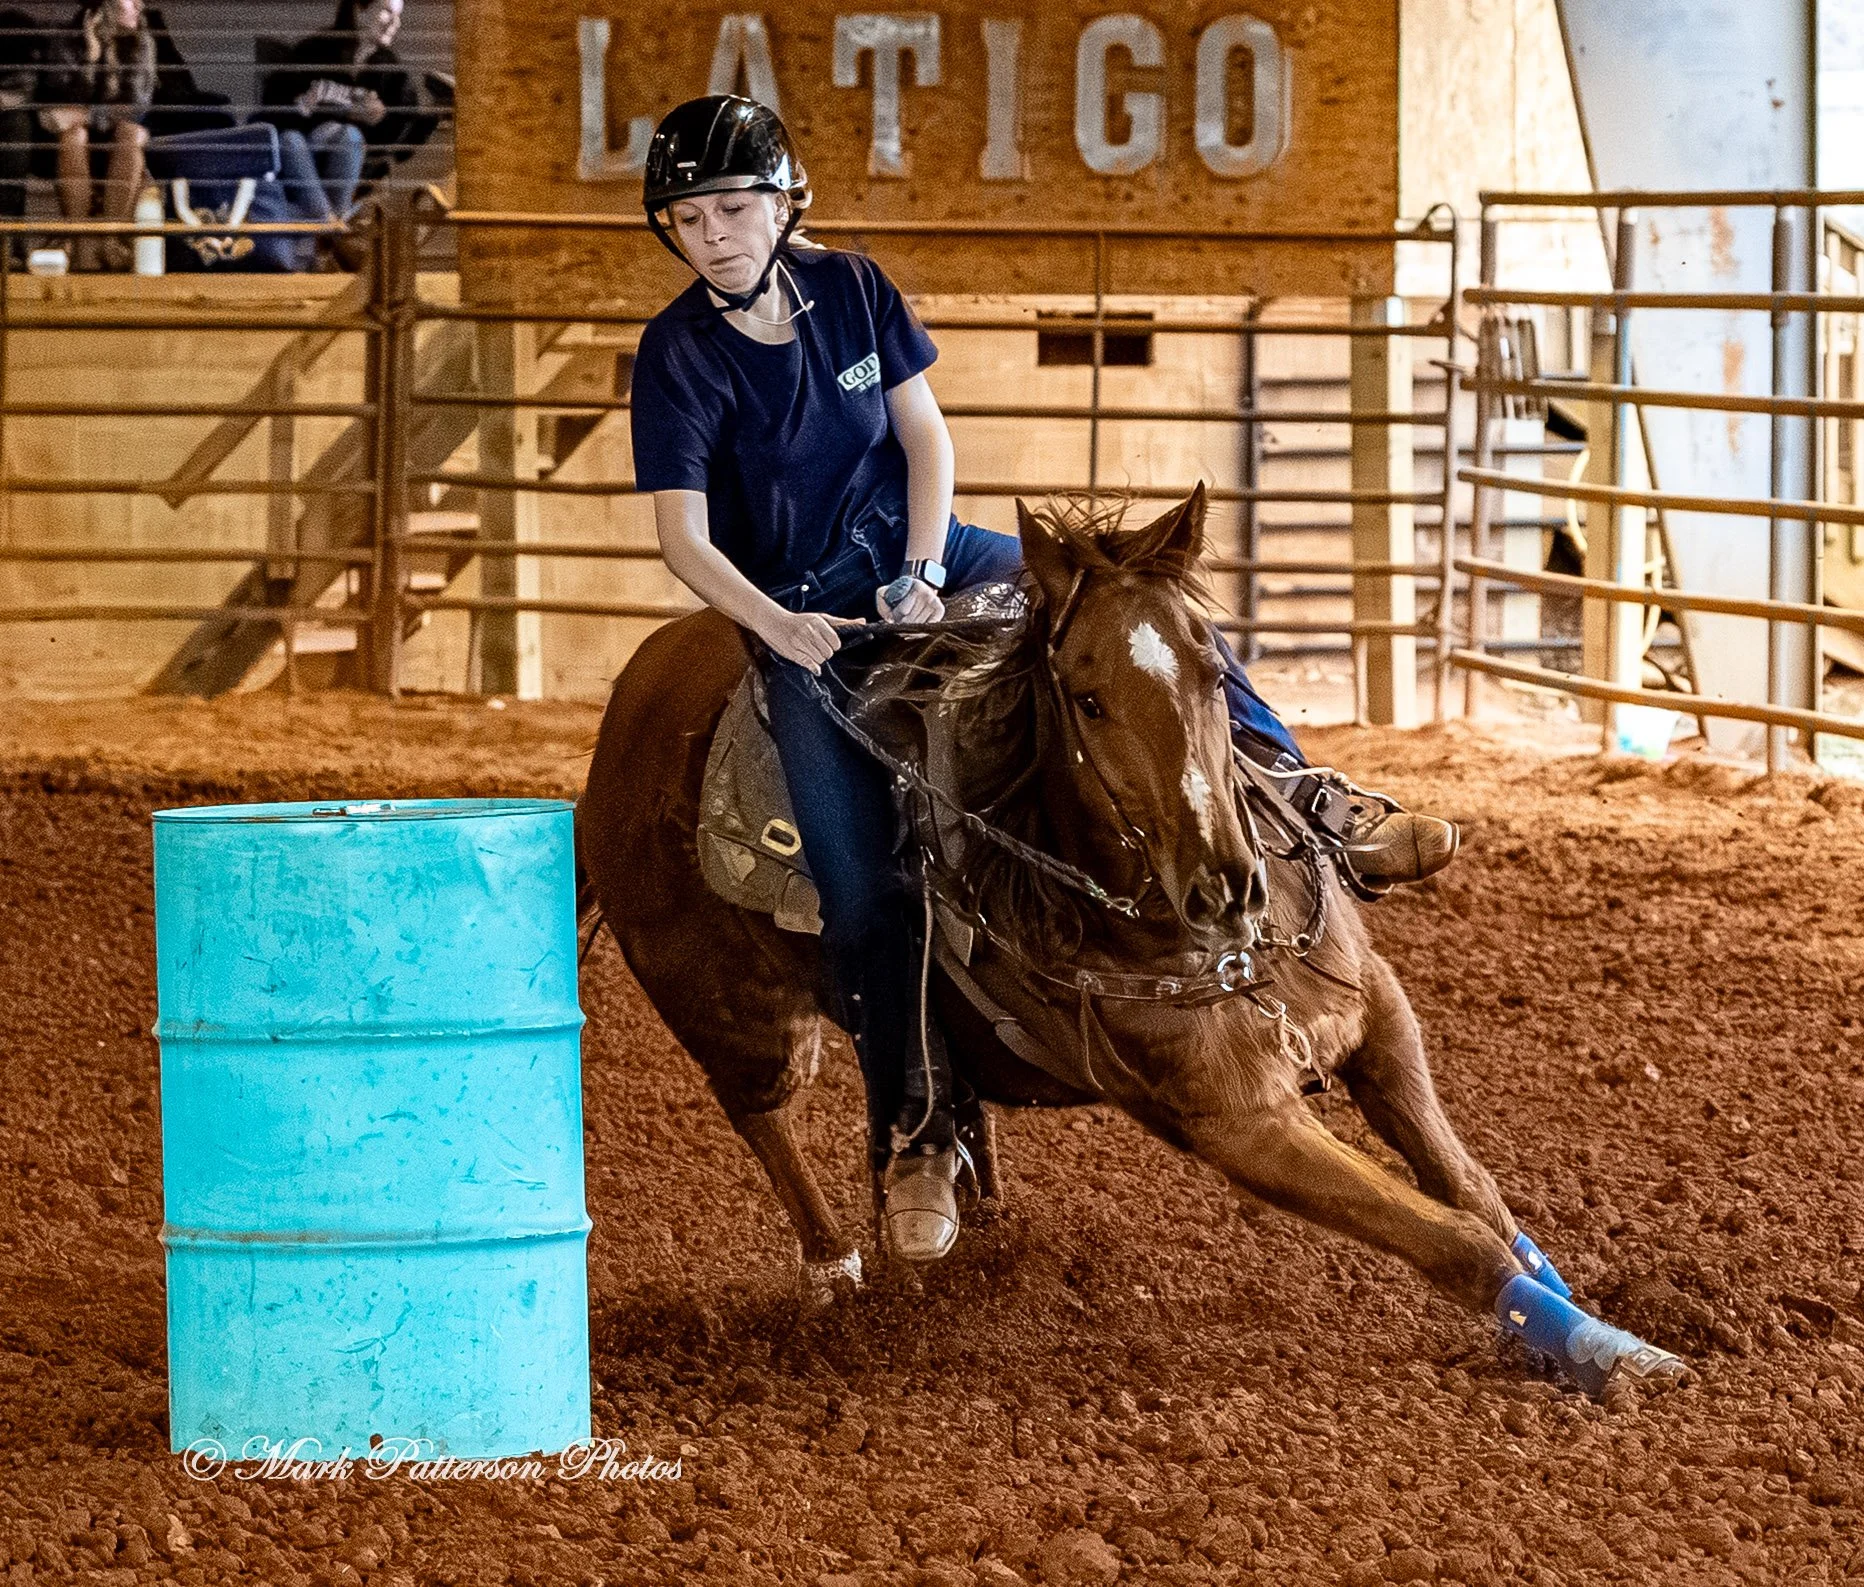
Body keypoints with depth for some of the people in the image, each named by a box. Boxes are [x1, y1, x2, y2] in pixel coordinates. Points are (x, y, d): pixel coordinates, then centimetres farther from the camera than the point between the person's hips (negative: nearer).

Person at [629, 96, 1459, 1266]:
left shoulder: (851, 290, -2)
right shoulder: (678, 355, -13)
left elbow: (926, 437, 2)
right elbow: (685, 536, -16)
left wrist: (920, 575, -12)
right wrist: (779, 626, -31)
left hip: (911, 555, 4)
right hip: (797, 609, -4)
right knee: (863, 882, -13)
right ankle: (912, 1137, -2)